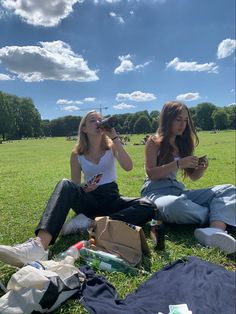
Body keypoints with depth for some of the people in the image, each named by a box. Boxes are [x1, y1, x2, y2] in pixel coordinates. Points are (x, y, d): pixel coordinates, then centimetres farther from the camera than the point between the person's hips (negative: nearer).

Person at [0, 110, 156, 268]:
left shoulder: (111, 146, 1)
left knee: (148, 207, -28)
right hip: (89, 199, -1)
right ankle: (39, 245, -50)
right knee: (66, 185, -33)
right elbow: (74, 189, 4)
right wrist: (84, 189, -20)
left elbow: (128, 167, -18)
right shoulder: (77, 154, 1)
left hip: (111, 198, 1)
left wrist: (115, 137, -20)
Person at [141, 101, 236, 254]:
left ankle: (216, 230, -45)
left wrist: (202, 168, -4)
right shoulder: (154, 142, 1)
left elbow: (193, 176, 19)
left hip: (178, 190, 6)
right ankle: (219, 221, -15)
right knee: (176, 205, -43)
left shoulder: (183, 143, 16)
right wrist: (178, 164, -17)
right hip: (156, 191, -6)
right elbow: (151, 173, -8)